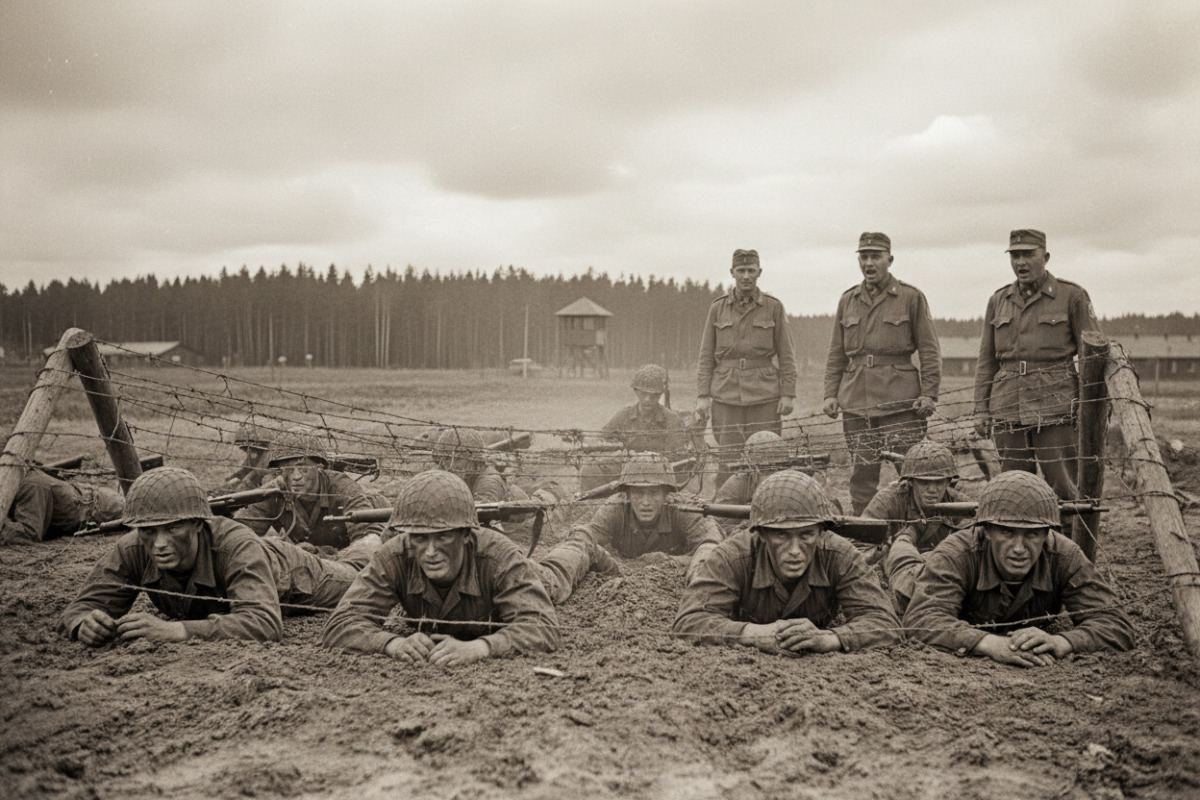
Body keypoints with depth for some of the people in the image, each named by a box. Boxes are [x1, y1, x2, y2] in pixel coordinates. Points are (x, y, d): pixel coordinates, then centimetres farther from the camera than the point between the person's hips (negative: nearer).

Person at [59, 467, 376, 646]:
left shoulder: (235, 545, -51)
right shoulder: (131, 552, -38)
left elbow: (265, 622, -63)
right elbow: (81, 608, -34)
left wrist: (176, 630, -71)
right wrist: (85, 625, -58)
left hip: (286, 571, -4)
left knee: (356, 580, 28)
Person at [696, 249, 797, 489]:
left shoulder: (774, 307, 4)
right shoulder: (718, 308, 7)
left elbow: (786, 355, 4)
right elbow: (706, 356, 8)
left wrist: (788, 394, -3)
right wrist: (702, 395, 0)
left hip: (764, 396, -1)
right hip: (726, 395, 1)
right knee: (728, 462, 0)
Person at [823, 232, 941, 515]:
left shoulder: (911, 297, 3)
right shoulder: (847, 300, 14)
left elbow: (930, 351, 2)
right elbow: (836, 354, 16)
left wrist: (929, 393, -8)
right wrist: (830, 393, 6)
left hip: (901, 402, -3)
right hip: (855, 403, 3)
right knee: (862, 473, 6)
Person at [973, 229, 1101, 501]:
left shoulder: (1072, 296, 3)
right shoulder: (998, 301, 14)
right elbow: (986, 360, 16)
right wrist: (981, 408, 9)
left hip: (1056, 406, -3)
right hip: (1008, 406, 4)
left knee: (1063, 489, -6)